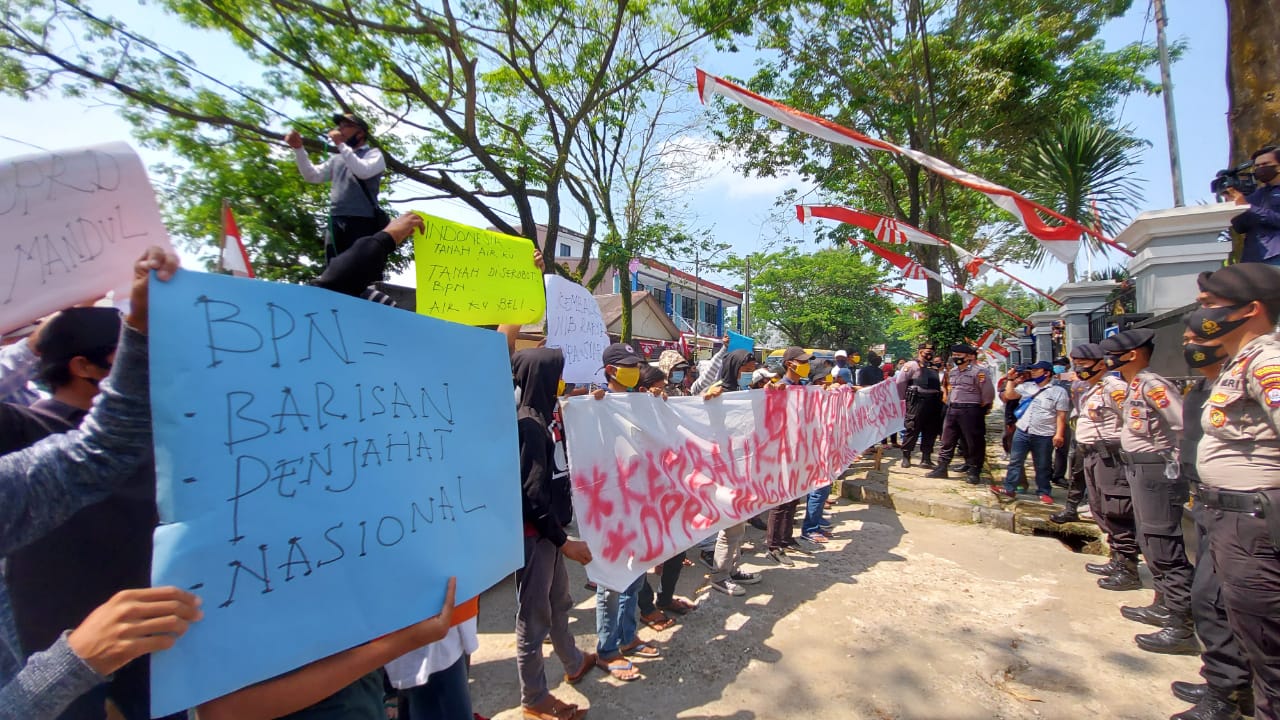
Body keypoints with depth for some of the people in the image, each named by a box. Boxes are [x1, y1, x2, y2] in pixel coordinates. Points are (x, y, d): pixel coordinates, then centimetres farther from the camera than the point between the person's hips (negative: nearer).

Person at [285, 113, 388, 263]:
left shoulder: (373, 153, 9)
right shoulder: (337, 159, 26)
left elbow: (363, 171, -11)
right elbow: (313, 176, 19)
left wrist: (341, 144, -6)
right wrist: (298, 149, 7)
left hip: (362, 223, -6)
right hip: (336, 224, 6)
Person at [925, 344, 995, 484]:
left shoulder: (979, 371, -11)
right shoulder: (952, 372, 13)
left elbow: (988, 392, -11)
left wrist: (982, 408, -3)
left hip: (970, 411, -7)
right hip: (952, 409, 7)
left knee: (974, 443, 2)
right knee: (947, 440, 9)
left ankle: (974, 472, 11)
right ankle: (941, 468, 16)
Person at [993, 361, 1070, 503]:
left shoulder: (1059, 391, -3)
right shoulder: (1026, 386, 9)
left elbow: (1061, 415, -6)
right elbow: (1009, 395, 3)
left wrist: (1059, 434, -12)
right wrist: (1011, 379, 1)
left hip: (1044, 436, -3)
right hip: (1022, 431, 4)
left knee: (1043, 466, 9)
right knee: (1015, 461, 4)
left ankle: (1044, 492, 23)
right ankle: (1009, 489, 9)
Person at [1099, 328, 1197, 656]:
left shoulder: (1152, 386, -18)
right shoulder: (1135, 387, 12)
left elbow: (1185, 429, -22)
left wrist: (1174, 467, -16)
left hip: (1157, 472, -11)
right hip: (1140, 472, 11)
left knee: (1165, 549, -6)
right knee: (1149, 542, 20)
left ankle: (1183, 628, 1)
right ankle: (1164, 603, 35)